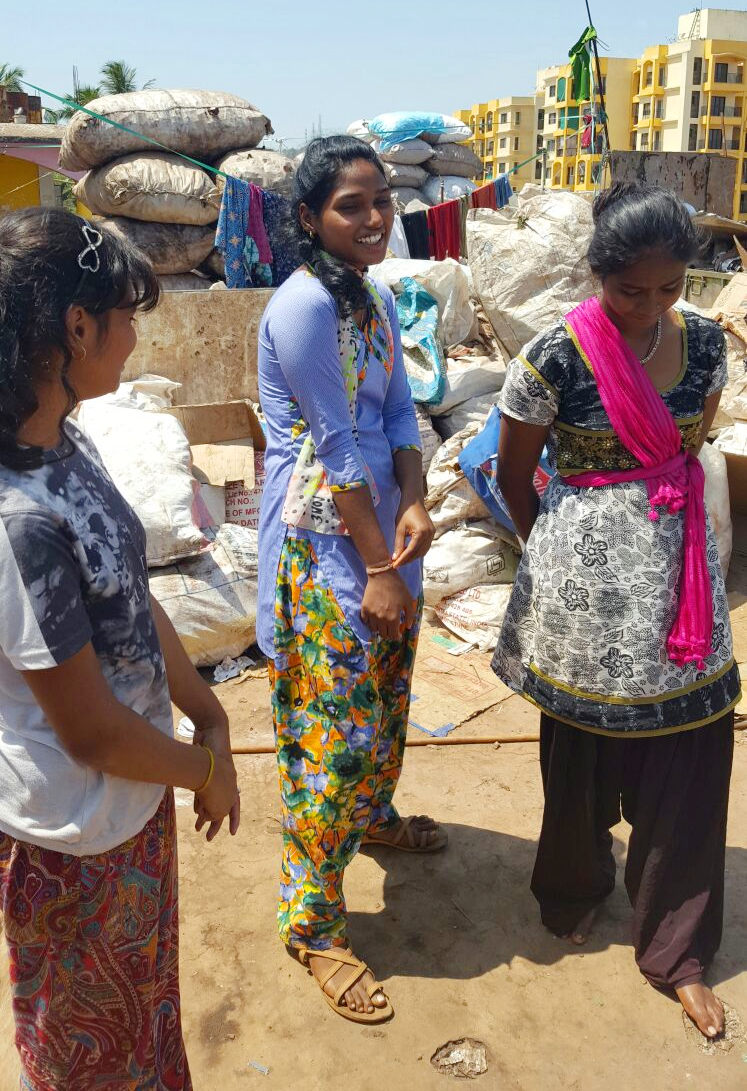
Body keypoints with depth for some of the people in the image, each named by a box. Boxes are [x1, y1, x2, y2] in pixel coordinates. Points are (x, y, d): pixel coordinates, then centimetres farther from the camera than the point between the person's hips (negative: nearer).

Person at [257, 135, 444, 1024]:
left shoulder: (378, 298, 9)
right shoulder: (304, 305, -18)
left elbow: (398, 416, 5)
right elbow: (336, 447, -19)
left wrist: (413, 505, -12)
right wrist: (378, 568, -16)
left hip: (380, 522, 9)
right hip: (322, 539, -8)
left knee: (386, 694, 23)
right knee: (336, 725, -2)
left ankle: (372, 815, 50)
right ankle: (311, 920, 16)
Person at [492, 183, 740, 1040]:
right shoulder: (555, 359, -13)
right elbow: (513, 478, -2)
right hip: (589, 583, -4)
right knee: (584, 751, 12)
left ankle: (676, 949, 25)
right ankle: (573, 893, 41)